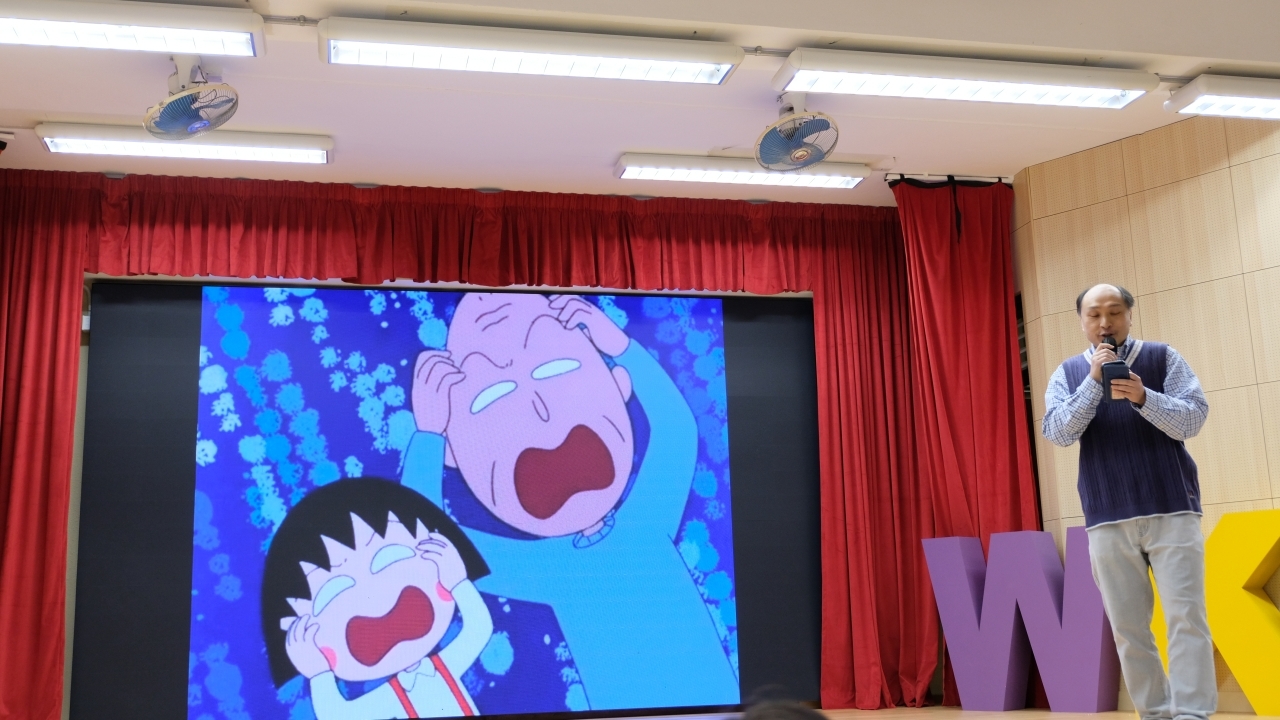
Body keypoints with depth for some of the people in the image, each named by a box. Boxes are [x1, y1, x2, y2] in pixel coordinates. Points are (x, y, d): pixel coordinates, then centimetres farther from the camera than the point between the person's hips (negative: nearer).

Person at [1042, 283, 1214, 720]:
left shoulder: (1163, 357, 6)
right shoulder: (1068, 373, 9)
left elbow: (1193, 419, -4)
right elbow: (1058, 434, -5)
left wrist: (1143, 397, -21)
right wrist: (1093, 381, -15)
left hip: (1172, 508, -1)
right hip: (1107, 519, 2)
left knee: (1186, 616, -9)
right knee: (1127, 627, 2)